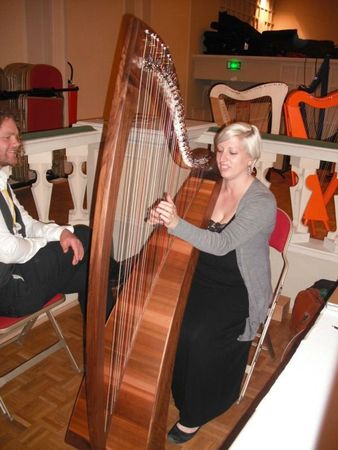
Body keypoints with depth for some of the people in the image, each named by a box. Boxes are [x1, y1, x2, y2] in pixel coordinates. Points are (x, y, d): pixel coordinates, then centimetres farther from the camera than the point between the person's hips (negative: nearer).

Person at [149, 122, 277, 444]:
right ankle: (168, 390, 9)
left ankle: (194, 415, 2)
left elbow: (222, 244, -28)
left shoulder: (263, 202, -16)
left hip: (239, 291, -5)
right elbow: (194, 233, 9)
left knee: (197, 335, -25)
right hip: (201, 277, 5)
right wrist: (162, 219, -12)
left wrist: (176, 224, -42)